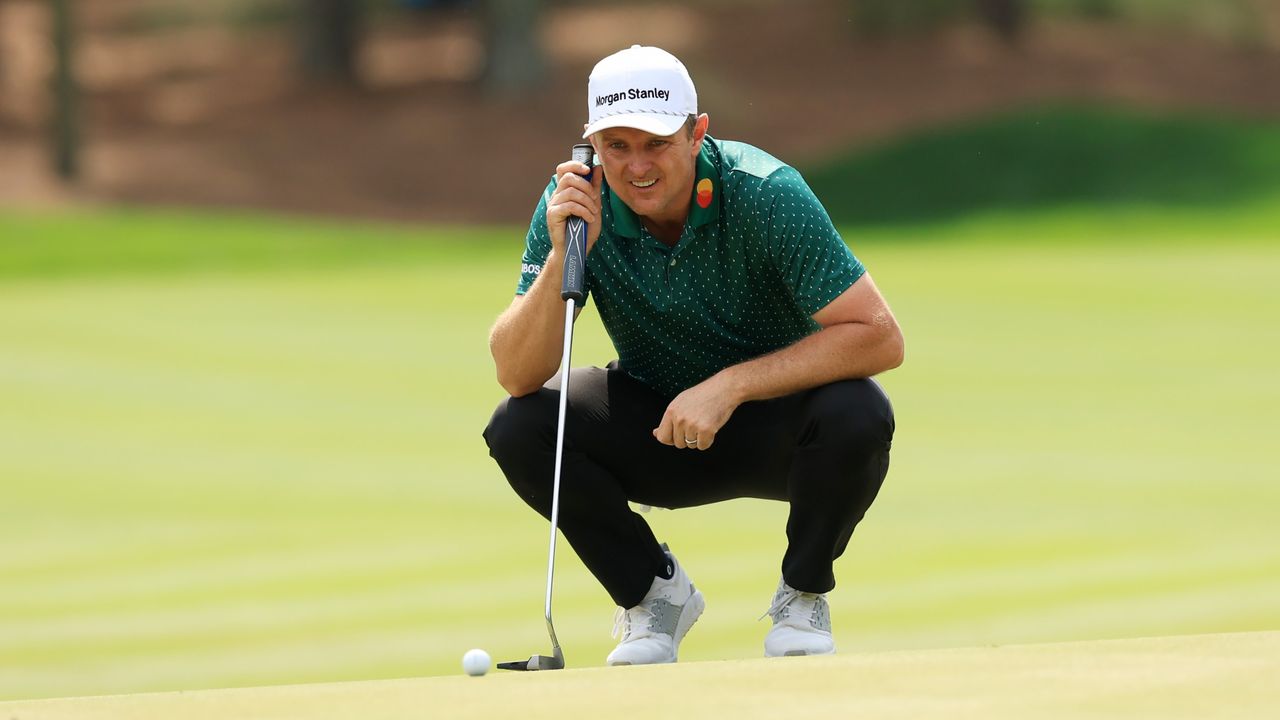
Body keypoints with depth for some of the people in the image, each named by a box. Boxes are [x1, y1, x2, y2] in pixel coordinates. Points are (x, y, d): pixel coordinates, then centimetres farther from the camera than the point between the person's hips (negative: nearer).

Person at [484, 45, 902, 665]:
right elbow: (516, 374, -22)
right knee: (517, 427, -23)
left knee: (857, 416, -35)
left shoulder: (765, 193, -25)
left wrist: (733, 384, -35)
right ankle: (653, 591, 2)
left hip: (775, 416, -2)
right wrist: (562, 256, -36)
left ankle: (803, 594, -4)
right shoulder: (575, 203, -17)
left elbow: (880, 338, -29)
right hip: (655, 424, 2)